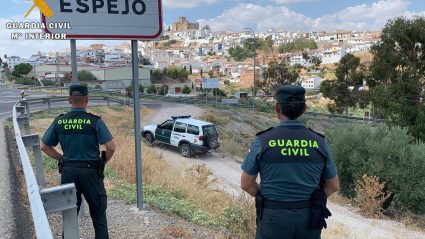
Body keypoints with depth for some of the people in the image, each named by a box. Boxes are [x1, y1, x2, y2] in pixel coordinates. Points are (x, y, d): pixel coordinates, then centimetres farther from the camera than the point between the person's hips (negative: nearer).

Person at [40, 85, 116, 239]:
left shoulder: (59, 122, 1)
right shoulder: (95, 121, -11)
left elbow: (44, 147, 8)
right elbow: (111, 147, -16)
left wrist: (62, 159, 12)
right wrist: (103, 162, 1)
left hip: (68, 172, 4)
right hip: (90, 171, -3)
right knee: (98, 216, 9)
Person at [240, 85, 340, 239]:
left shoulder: (262, 141, -13)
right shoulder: (319, 142, -6)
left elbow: (246, 184, -6)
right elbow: (334, 186, 3)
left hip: (274, 218, -2)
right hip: (308, 218, 2)